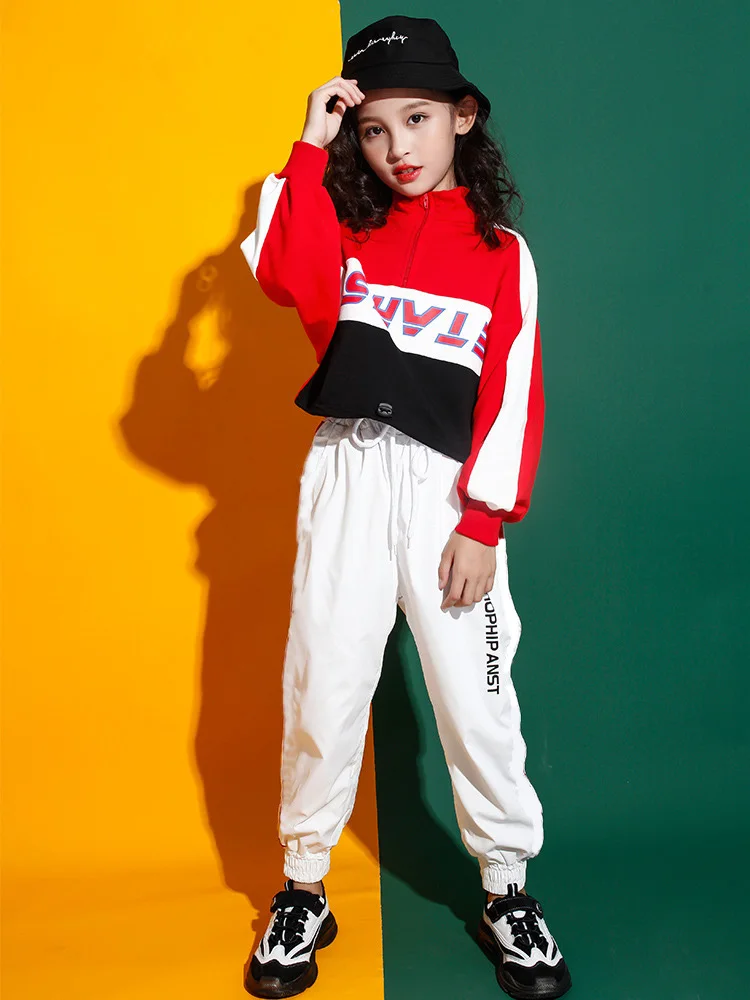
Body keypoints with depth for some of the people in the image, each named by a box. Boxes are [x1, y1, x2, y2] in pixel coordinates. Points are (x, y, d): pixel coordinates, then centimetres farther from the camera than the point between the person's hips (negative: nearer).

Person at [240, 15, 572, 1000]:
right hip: (344, 478, 2)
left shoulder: (503, 251, 8)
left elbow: (515, 394, 1)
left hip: (446, 488, -1)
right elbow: (280, 272, -10)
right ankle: (303, 892, 25)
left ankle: (507, 891, 25)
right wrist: (311, 147, -6)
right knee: (324, 689, 6)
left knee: (475, 698, 3)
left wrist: (484, 523, -7)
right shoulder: (344, 230, 13)